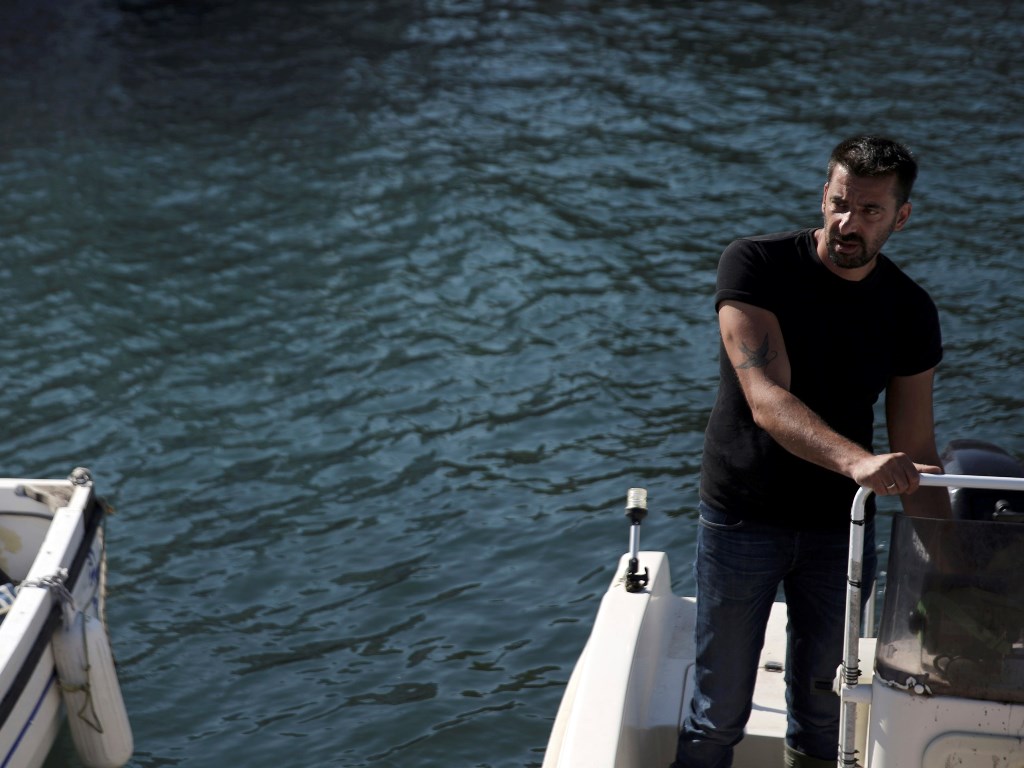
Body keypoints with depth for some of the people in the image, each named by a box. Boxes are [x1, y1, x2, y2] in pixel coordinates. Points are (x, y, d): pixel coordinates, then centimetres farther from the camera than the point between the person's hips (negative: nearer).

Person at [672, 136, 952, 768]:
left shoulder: (910, 312, -3)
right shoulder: (757, 265, -15)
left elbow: (916, 452, -1)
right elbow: (767, 401, -27)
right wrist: (855, 460, -44)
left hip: (842, 526, 3)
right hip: (743, 518, -3)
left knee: (826, 714, 13)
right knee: (720, 713, 4)